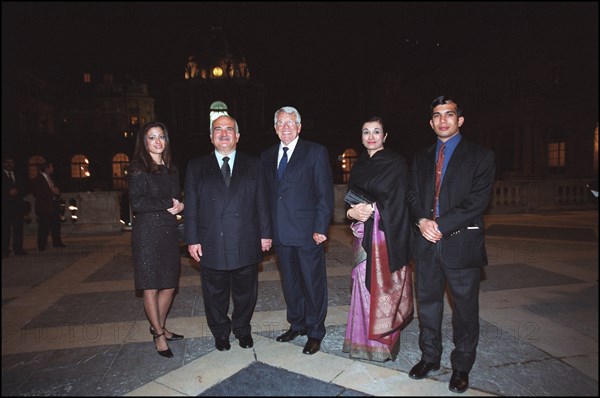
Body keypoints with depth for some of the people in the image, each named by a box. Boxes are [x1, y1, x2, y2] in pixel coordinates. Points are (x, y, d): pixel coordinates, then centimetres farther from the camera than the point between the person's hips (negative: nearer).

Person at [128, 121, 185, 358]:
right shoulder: (138, 168, -5)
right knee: (150, 287, 3)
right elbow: (137, 203, -14)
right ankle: (158, 334, 19)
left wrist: (180, 205, -3)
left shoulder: (171, 169, 13)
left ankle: (160, 327, 30)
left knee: (169, 284, 9)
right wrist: (168, 204, -11)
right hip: (147, 233, -5)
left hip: (169, 231, 6)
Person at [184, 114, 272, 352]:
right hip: (211, 246, 0)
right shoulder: (196, 167, 5)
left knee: (245, 292, 14)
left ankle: (242, 329, 38)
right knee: (215, 295, 14)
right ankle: (220, 332, 36)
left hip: (246, 244, 1)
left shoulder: (253, 165, 6)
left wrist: (265, 234, 2)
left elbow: (262, 203, 5)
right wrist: (192, 240, -4)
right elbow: (191, 206, 2)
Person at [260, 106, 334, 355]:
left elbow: (325, 193, -6)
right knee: (290, 283, 17)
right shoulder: (267, 156, 11)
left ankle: (315, 332, 24)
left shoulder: (316, 152, -2)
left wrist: (320, 228, -13)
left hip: (308, 232, -4)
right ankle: (297, 324, 36)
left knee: (313, 283, 7)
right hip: (281, 233, 5)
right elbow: (266, 193, 11)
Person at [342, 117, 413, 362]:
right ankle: (364, 340, 18)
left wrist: (373, 209, -18)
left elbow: (399, 199, -8)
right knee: (365, 283, 5)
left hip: (387, 231, -4)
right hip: (363, 232, 5)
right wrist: (352, 212, -8)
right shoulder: (358, 166, 15)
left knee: (383, 285, -3)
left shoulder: (395, 163, -1)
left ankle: (385, 342, 11)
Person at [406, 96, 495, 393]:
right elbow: (413, 195, 9)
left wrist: (441, 225, -17)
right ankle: (430, 357, 31)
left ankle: (461, 368, 25)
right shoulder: (421, 159, 14)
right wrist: (422, 220, -12)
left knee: (465, 308, 7)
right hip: (427, 243, 4)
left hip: (461, 243, -3)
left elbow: (478, 200, -10)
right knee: (427, 303, 13)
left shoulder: (480, 156, 0)